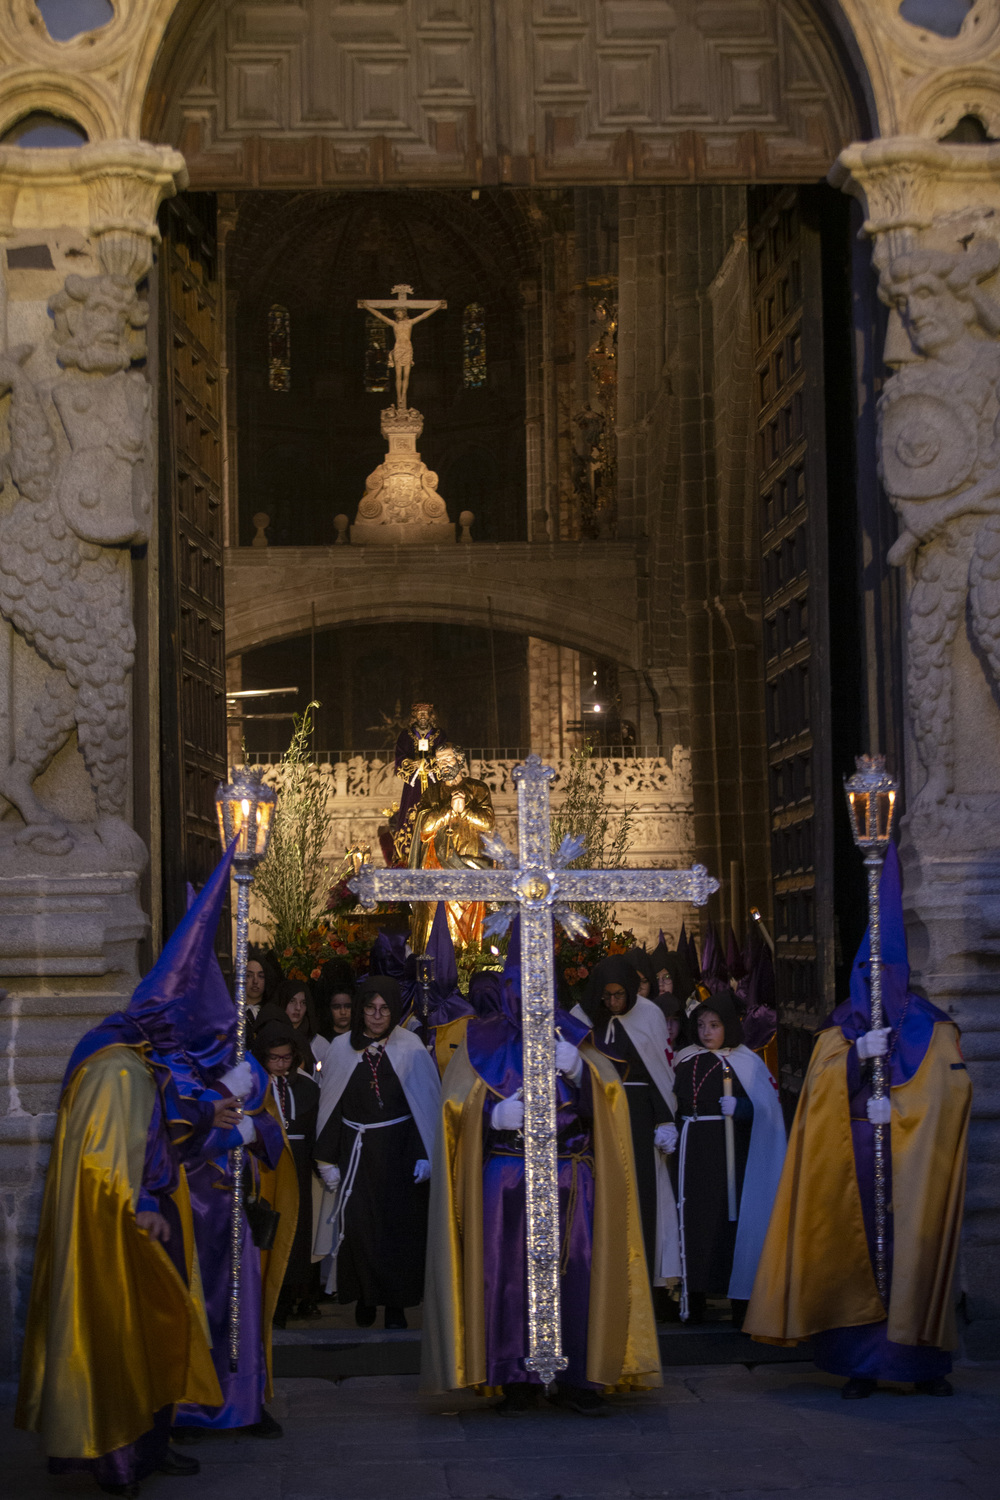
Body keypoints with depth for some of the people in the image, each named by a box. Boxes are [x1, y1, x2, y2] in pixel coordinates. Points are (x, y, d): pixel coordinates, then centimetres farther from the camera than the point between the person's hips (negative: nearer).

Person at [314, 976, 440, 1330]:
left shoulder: (410, 1048, -1)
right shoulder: (341, 1048, 3)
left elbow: (428, 1102, 0)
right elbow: (330, 1107, 6)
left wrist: (425, 1155, -5)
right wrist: (327, 1161, 3)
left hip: (398, 1151, -1)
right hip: (355, 1151, 1)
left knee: (399, 1225, -2)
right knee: (358, 1225, -6)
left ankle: (396, 1305, 7)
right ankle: (365, 1299, 11)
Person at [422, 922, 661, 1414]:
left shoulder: (572, 1038, 12)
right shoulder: (482, 1043, 11)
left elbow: (602, 1105, 3)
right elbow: (455, 1109, 5)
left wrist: (577, 1068, -15)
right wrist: (494, 1115, -14)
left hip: (568, 1182, 0)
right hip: (505, 1183, 0)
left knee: (574, 1273, -6)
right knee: (509, 1276, -5)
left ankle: (577, 1377, 2)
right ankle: (517, 1381, 3)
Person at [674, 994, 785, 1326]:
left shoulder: (746, 1062, 1)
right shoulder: (686, 1061, 12)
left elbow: (768, 1107, -4)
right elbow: (673, 1102, 16)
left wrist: (740, 1107, -18)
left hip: (732, 1152, -3)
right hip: (695, 1152, 3)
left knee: (734, 1218, -6)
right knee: (695, 1220, -1)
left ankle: (740, 1300, 0)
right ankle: (695, 1299, 3)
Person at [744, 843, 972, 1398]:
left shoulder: (933, 1030, 8)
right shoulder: (840, 1031, 13)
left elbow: (952, 1088, -3)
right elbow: (819, 1088, 0)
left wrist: (896, 1106, -12)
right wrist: (858, 1057, -16)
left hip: (913, 1159, -1)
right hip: (854, 1161, 1)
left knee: (915, 1247, -5)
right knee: (859, 1249, -5)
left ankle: (923, 1361, 1)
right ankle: (862, 1364, -2)